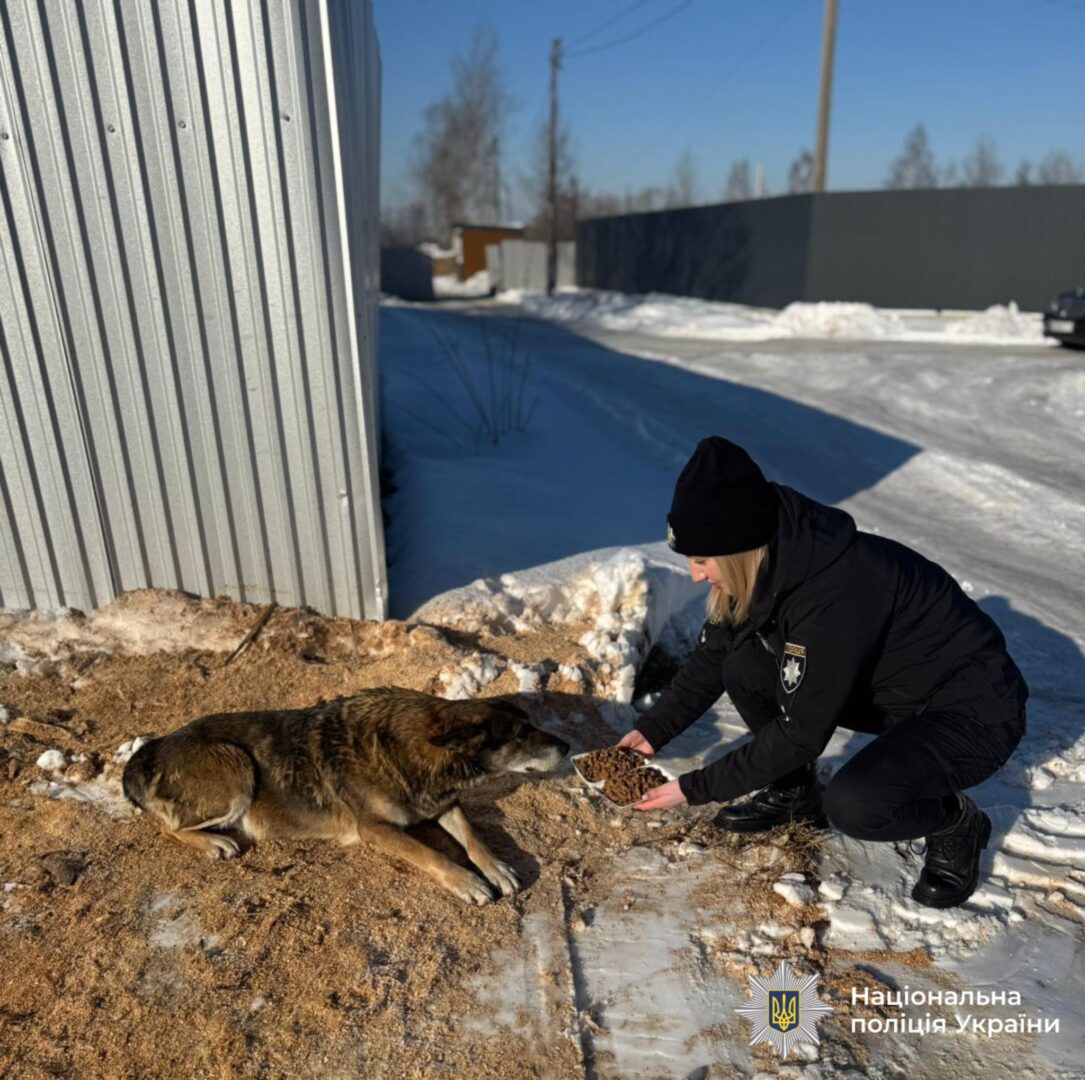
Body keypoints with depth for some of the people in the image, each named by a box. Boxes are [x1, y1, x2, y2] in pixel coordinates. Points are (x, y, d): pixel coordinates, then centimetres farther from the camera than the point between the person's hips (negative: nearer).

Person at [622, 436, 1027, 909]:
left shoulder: (834, 594, -36)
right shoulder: (776, 561, -11)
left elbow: (800, 732, -28)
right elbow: (713, 656, 1)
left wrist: (695, 788, -21)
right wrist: (652, 731, -4)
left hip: (976, 711, -7)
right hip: (888, 686, 8)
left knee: (853, 805, -31)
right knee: (745, 670, -11)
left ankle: (956, 823, 2)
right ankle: (795, 794, 12)